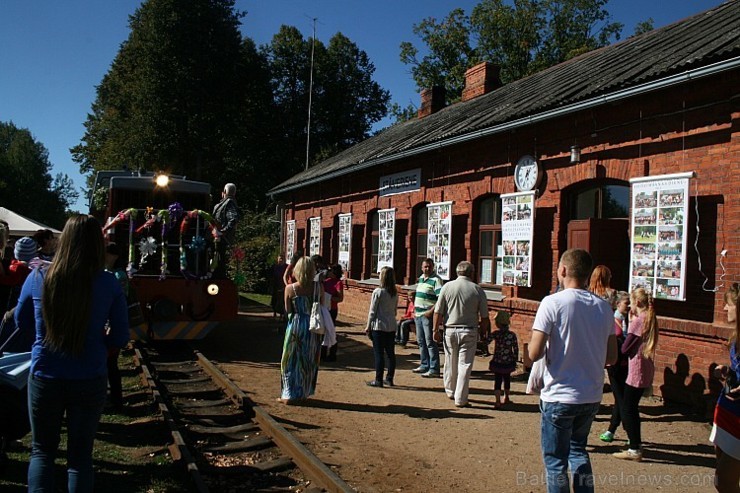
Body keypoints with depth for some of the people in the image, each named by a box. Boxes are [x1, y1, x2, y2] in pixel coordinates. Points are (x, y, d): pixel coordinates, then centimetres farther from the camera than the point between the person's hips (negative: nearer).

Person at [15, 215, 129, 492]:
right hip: (90, 381, -1)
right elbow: (120, 338, -5)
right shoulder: (108, 284, -12)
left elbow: (21, 321, 10)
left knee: (41, 451, 19)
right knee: (80, 455, 14)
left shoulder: (38, 278, -8)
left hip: (44, 379, 1)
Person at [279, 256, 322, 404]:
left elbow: (288, 310, -2)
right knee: (309, 361, 14)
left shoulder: (290, 288, -10)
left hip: (295, 326, -1)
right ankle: (304, 393, 23)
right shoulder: (318, 287, -8)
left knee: (291, 360, 11)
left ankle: (289, 395, 12)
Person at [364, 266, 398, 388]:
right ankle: (389, 378, 18)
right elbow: (395, 310, 12)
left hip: (379, 326, -6)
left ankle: (378, 380, 2)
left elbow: (372, 311, -9)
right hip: (392, 326, 6)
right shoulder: (395, 293, 5)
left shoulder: (378, 292, -12)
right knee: (390, 353, 11)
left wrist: (368, 326, -1)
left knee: (379, 353, -1)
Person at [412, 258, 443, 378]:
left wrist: (431, 311, -23)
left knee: (430, 342, -6)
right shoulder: (420, 278, 14)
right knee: (421, 341, 15)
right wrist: (414, 310, 17)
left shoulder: (436, 280, -12)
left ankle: (434, 369, -2)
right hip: (418, 314, 8)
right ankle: (424, 365, 27)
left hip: (428, 315, -8)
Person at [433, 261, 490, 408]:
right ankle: (460, 399, 2)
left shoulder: (447, 287, -2)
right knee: (465, 365, 2)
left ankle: (450, 391, 33)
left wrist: (436, 330, 5)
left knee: (450, 363, 16)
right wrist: (483, 331, 12)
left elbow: (438, 312, -3)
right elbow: (484, 316, -1)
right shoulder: (477, 290, -3)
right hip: (469, 331, -2)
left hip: (450, 330, 2)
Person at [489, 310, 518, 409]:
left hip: (497, 362, -3)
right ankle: (506, 398, 37)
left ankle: (498, 400, -12)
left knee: (497, 380, 1)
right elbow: (516, 349, -3)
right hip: (509, 363, 3)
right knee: (507, 379, 20)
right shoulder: (512, 335, -7)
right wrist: (515, 360, 8)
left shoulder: (495, 334, -13)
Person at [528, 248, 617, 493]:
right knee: (578, 450, 25)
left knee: (555, 460, 9)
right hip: (592, 397, 5)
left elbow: (534, 353, -17)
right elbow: (611, 357, 7)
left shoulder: (553, 303, -14)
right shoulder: (604, 307, 2)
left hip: (559, 397, -5)